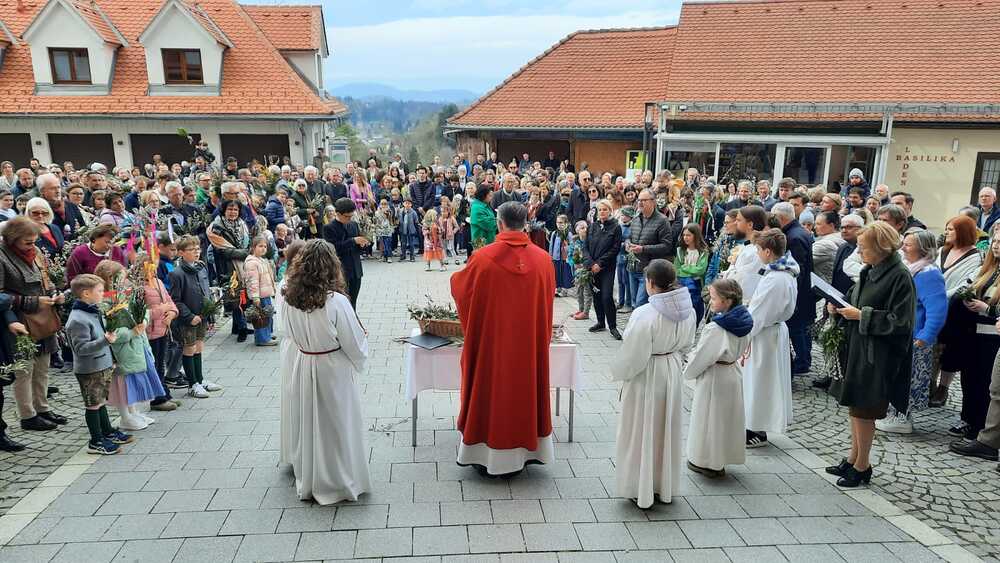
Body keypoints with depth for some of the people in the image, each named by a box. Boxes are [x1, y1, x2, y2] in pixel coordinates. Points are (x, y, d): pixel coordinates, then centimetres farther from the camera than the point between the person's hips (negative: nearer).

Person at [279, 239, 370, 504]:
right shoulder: (336, 302, -26)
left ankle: (305, 475, 44)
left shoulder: (288, 296, -13)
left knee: (304, 420, 23)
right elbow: (355, 343, -16)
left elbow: (288, 332, 4)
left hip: (297, 366, 5)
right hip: (330, 372, -5)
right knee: (332, 426, 11)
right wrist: (359, 362, 3)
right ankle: (336, 481, 26)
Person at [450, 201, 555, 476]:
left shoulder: (483, 258, -14)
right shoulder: (543, 258, -7)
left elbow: (460, 287, 4)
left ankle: (488, 456, 22)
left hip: (491, 340, -2)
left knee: (491, 388, 12)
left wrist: (456, 276, 25)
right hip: (531, 343, 2)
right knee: (524, 386, 16)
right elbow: (547, 299, 5)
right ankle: (523, 450, 28)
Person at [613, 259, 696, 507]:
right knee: (667, 430, 19)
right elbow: (686, 345, 7)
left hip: (646, 377, -6)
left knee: (642, 431, 10)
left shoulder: (645, 314, -26)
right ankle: (665, 486, 33)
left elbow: (632, 355, -20)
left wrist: (619, 373, -3)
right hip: (673, 374, 6)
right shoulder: (688, 310, -6)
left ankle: (641, 490, 22)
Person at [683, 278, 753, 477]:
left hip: (714, 377, -8)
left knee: (709, 417, 8)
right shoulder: (742, 322, -4)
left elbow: (700, 357, -19)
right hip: (734, 374, 8)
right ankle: (723, 458, 34)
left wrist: (688, 372, -3)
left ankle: (708, 462, 21)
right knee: (727, 416, 19)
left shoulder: (715, 329, -28)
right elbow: (741, 349, 8)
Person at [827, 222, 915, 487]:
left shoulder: (900, 277, -17)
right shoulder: (869, 271, 7)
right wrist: (840, 309, -2)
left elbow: (900, 322, -20)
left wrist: (861, 315, -19)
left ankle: (862, 466, 19)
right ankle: (854, 458, 29)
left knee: (863, 410, 3)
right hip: (856, 348, 8)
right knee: (855, 406, 16)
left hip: (877, 356, -8)